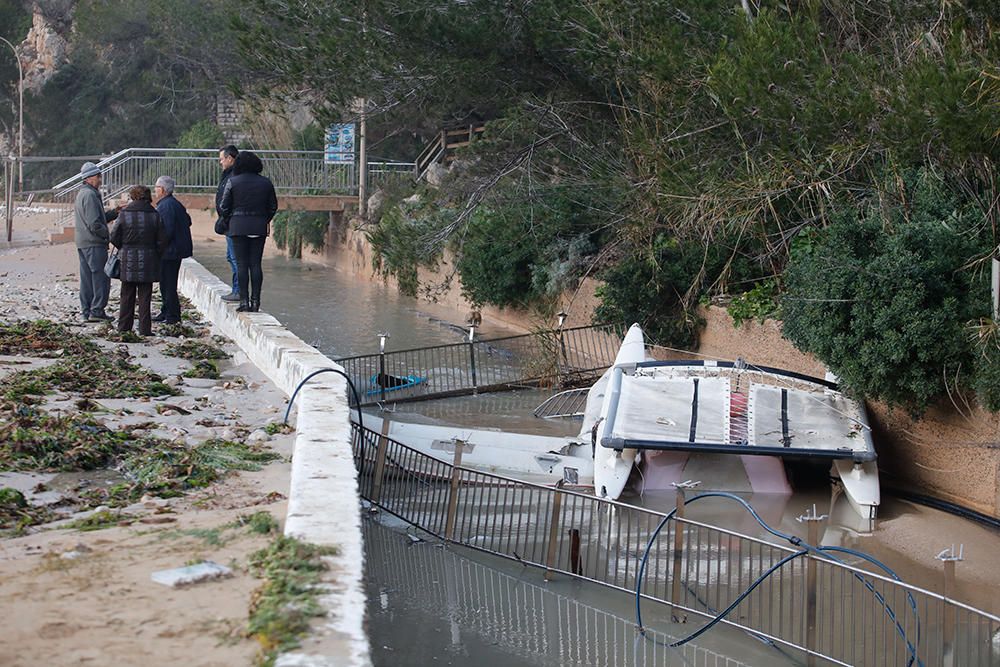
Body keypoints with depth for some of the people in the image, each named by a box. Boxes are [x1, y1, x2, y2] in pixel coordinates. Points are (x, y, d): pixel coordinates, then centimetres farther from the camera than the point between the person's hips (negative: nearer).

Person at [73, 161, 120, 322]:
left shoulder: (81, 194, 19)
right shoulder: (90, 195, -14)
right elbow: (94, 223, -20)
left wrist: (113, 212, 12)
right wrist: (108, 235, -9)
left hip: (82, 243, 10)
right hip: (94, 244, -10)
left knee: (87, 277, 11)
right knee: (101, 277, -6)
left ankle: (86, 311, 13)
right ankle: (97, 310, -7)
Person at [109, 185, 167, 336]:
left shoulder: (125, 214, -6)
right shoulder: (155, 215, -4)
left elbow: (114, 237, -3)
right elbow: (162, 240, -3)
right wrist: (156, 254, 12)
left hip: (128, 260, 0)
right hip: (147, 260, 0)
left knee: (127, 295, 11)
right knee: (145, 296, 4)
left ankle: (124, 326, 16)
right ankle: (145, 329, 2)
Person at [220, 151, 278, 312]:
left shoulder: (233, 182, -4)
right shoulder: (266, 183, 4)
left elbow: (224, 206, -2)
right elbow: (273, 206, 11)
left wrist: (229, 219, 17)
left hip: (238, 226, -3)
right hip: (259, 227, 3)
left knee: (242, 264, 0)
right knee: (256, 264, 5)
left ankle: (244, 300, -3)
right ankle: (255, 301, 2)